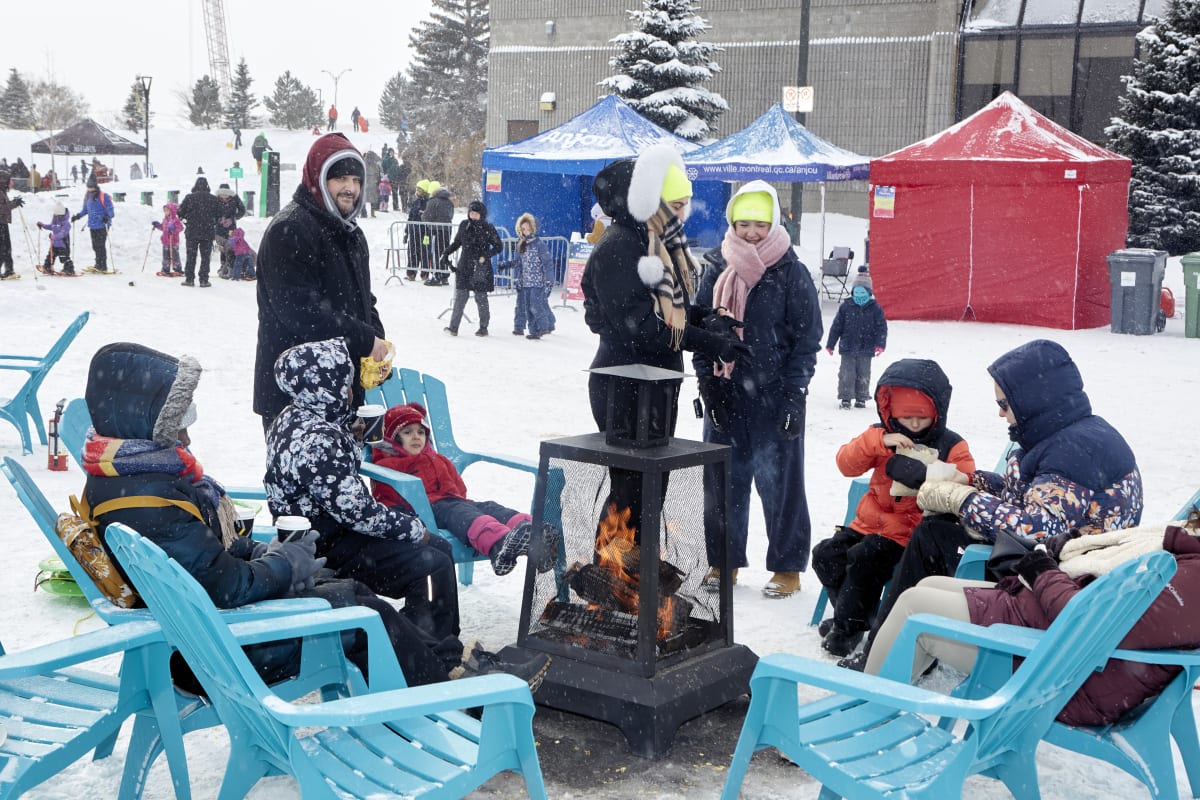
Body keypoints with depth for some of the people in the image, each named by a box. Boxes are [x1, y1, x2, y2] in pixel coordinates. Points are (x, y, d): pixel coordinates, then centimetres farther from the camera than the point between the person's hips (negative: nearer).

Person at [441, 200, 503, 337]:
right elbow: (456, 243, 19)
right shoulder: (464, 225, 7)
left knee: (481, 298, 3)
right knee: (460, 297, -4)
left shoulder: (488, 228, -3)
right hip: (464, 268, 3)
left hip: (481, 269, -3)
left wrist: (485, 256, -12)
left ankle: (483, 327, 15)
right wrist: (445, 254, 8)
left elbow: (499, 247, 1)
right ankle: (453, 327, -4)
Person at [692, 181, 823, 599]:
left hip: (774, 397, -4)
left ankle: (787, 568, 13)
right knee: (723, 480, 9)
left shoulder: (791, 273, -4)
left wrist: (794, 394, -10)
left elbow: (807, 337, -4)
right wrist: (708, 382, 0)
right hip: (724, 394, 4)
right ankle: (724, 562, 23)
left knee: (779, 481, 1)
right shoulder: (717, 271, 6)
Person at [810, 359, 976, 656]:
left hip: (912, 531, -6)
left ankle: (848, 626, -10)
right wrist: (878, 441, -20)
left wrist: (923, 475, -27)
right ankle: (859, 613, 8)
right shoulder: (879, 436, 8)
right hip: (871, 521, 6)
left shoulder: (951, 446, -2)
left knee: (864, 559, -27)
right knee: (826, 553, -7)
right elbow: (846, 463, -5)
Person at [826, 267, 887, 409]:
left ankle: (861, 398, 16)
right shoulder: (845, 306, 1)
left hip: (866, 349, 0)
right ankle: (845, 398, 4)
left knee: (863, 374, 6)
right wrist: (830, 344, 4)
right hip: (847, 348, 0)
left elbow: (882, 327, 0)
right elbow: (836, 326, 5)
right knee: (846, 373, -2)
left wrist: (880, 344, -12)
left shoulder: (875, 308, 1)